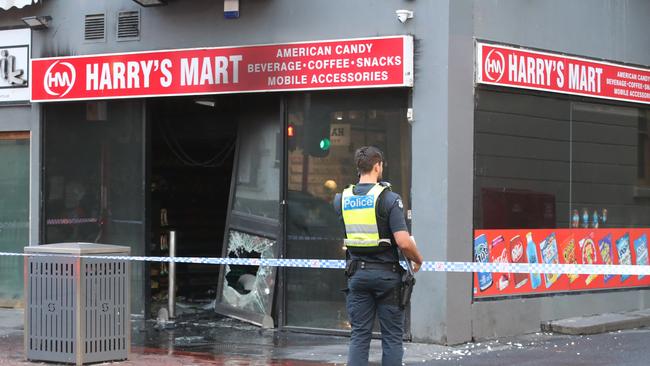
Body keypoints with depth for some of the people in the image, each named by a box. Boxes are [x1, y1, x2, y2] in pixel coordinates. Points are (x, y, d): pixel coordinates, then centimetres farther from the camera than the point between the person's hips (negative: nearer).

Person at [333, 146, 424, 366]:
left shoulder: (342, 199, 2)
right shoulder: (389, 199, -12)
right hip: (386, 273, -4)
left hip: (357, 272, 4)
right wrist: (417, 260, 0)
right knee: (392, 336, 4)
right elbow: (403, 242, -18)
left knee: (359, 335, 6)